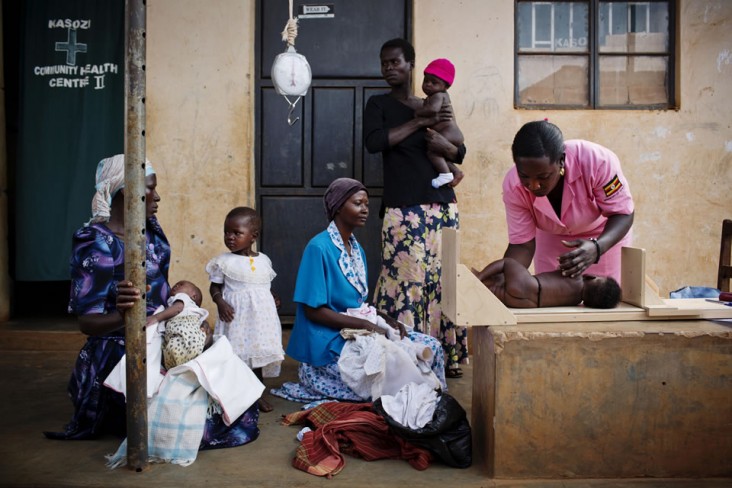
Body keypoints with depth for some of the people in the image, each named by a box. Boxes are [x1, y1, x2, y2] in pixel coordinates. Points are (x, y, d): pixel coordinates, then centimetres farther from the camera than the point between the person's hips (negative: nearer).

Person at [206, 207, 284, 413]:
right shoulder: (223, 261, -4)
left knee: (258, 354, 12)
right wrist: (220, 302, -17)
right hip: (236, 316, -3)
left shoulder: (264, 260, 6)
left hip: (261, 317, 3)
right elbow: (215, 287, 0)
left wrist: (272, 300, -1)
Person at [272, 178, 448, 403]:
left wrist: (386, 319, -2)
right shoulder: (319, 248, -15)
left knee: (431, 347, -6)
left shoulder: (357, 249, 12)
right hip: (329, 343, -8)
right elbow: (313, 311, -18)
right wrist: (366, 324, -21)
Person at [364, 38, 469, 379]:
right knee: (405, 281, -8)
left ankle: (447, 359, 13)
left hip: (443, 206, 4)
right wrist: (421, 122, -9)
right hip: (404, 210, -4)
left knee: (444, 279, 3)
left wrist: (448, 149, -3)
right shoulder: (379, 104, 8)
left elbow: (461, 151, 21)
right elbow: (373, 142, -12)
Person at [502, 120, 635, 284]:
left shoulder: (597, 160, -37)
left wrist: (597, 247, -47)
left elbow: (623, 214, -27)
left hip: (605, 237, -1)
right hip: (551, 240, 2)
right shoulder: (513, 186, -29)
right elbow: (522, 244, -23)